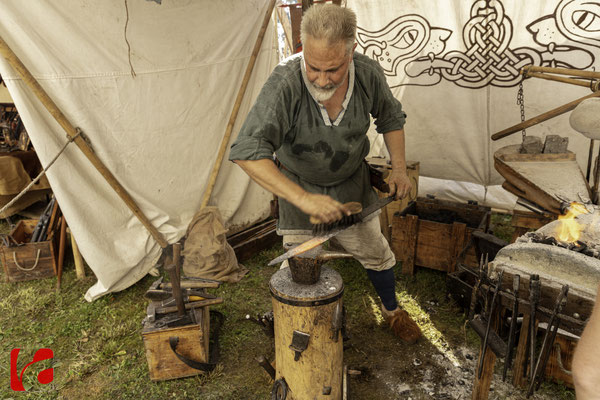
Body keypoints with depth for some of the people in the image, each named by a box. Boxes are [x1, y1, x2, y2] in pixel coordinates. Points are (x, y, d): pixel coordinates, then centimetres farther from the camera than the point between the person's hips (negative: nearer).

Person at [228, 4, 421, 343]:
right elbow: (247, 151, -41)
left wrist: (399, 168, -6)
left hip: (351, 181, 3)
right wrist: (305, 200, -48)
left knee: (375, 253, 16)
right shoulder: (285, 85, -33)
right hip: (299, 185, -3)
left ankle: (392, 310, 46)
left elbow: (391, 118, 2)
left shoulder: (368, 74, -19)